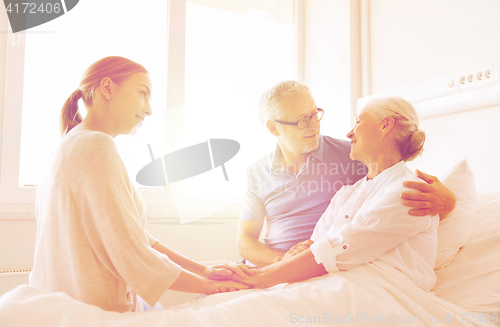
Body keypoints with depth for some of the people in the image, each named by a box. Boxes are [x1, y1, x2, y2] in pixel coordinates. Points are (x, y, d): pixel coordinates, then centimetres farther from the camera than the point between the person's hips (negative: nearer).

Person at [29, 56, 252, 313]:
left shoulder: (72, 145, 11)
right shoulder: (97, 146, -20)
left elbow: (132, 236, 6)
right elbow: (133, 256, -23)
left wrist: (202, 269, 1)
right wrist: (209, 286, -11)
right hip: (98, 311, -9)